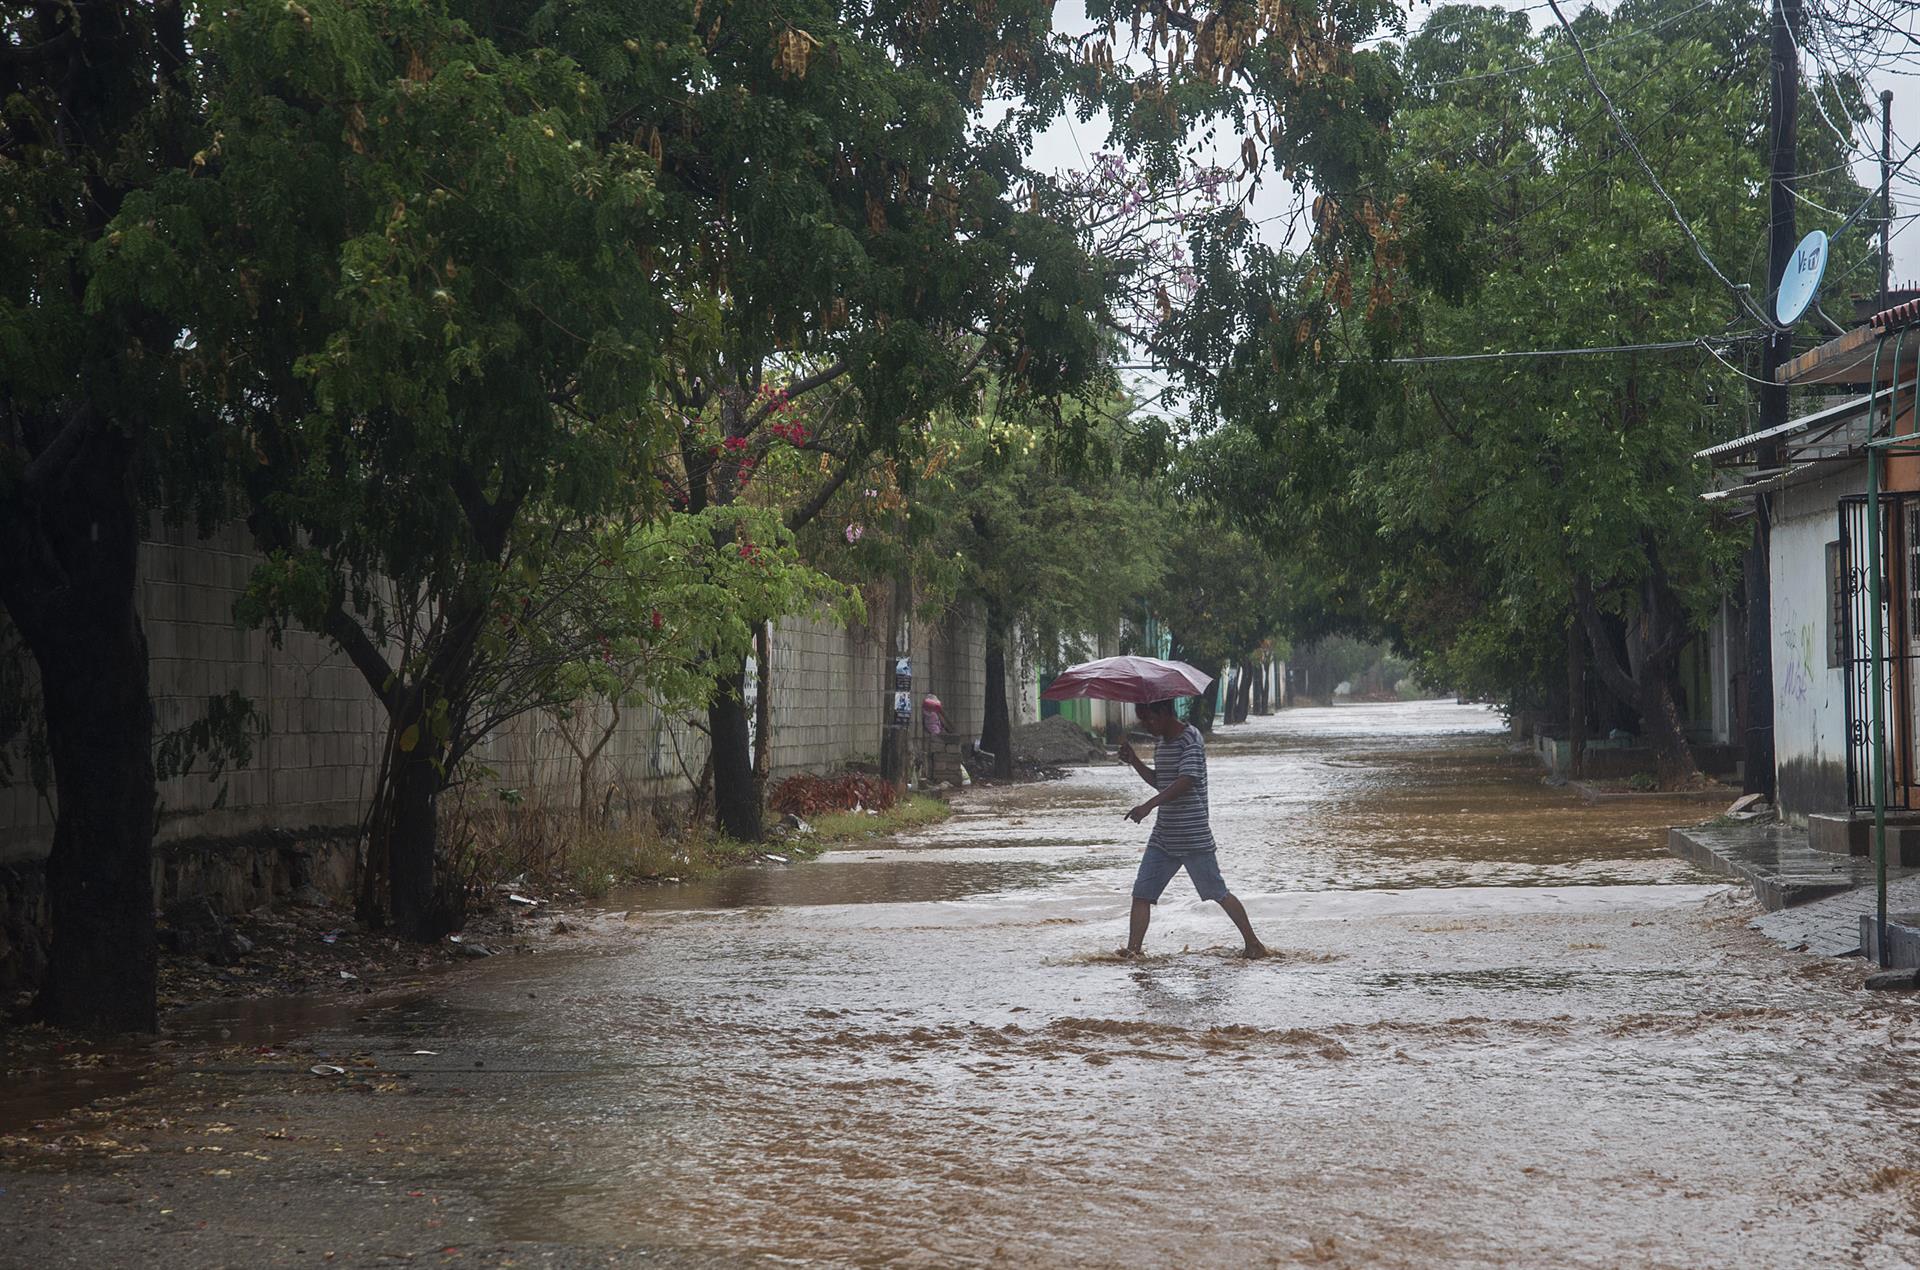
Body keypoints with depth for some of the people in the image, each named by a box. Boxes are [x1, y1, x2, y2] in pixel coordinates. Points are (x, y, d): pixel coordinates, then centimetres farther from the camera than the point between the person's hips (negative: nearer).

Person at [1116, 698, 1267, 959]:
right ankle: (1133, 948, -4)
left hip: (1193, 836, -8)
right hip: (1163, 836, 8)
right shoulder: (1160, 740, 14)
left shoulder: (1191, 739, -14)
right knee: (1141, 893, -2)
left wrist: (1149, 805, -34)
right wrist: (1134, 761, 7)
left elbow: (1185, 781, -26)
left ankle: (1253, 943, 12)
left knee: (1218, 892, 0)